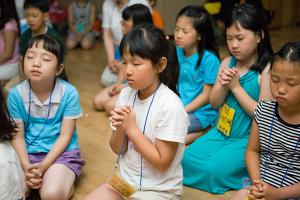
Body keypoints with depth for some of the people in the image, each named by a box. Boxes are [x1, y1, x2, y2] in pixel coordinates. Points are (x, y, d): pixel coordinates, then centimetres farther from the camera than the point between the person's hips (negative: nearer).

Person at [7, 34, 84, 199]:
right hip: (28, 152, 3)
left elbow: (65, 136, -10)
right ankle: (35, 181, 9)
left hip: (61, 152, -2)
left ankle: (66, 181, 5)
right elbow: (18, 136, -3)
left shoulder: (69, 93, -14)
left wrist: (44, 165, -20)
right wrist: (26, 166, -19)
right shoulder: (16, 94, -8)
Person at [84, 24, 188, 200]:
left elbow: (162, 162, -19)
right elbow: (117, 149, 4)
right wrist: (120, 129, -17)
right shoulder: (126, 94, -4)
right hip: (124, 180, 6)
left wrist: (131, 128, -20)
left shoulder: (170, 106, -22)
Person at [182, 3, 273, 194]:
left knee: (213, 170, -21)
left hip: (249, 138, -6)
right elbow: (214, 103, 5)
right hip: (221, 131, 6)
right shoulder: (227, 63, 1)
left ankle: (251, 170, 6)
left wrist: (236, 86, -19)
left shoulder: (267, 70, -15)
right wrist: (224, 85, -17)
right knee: (187, 159, -7)